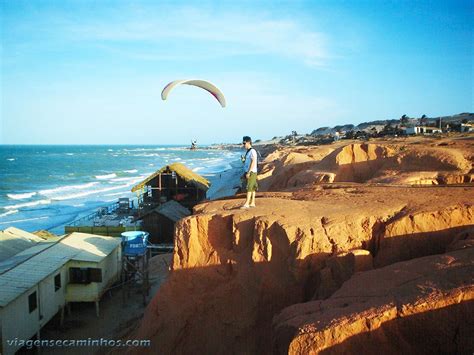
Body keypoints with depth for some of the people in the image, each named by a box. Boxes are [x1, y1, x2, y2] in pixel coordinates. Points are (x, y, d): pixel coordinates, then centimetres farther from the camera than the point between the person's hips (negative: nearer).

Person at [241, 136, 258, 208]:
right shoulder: (248, 152, 17)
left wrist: (248, 172, -22)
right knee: (252, 188, 9)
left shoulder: (252, 151, -12)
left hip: (251, 172, -9)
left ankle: (246, 204, -13)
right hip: (248, 172, 9)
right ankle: (252, 203, 12)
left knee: (249, 188, -11)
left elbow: (253, 162, -19)